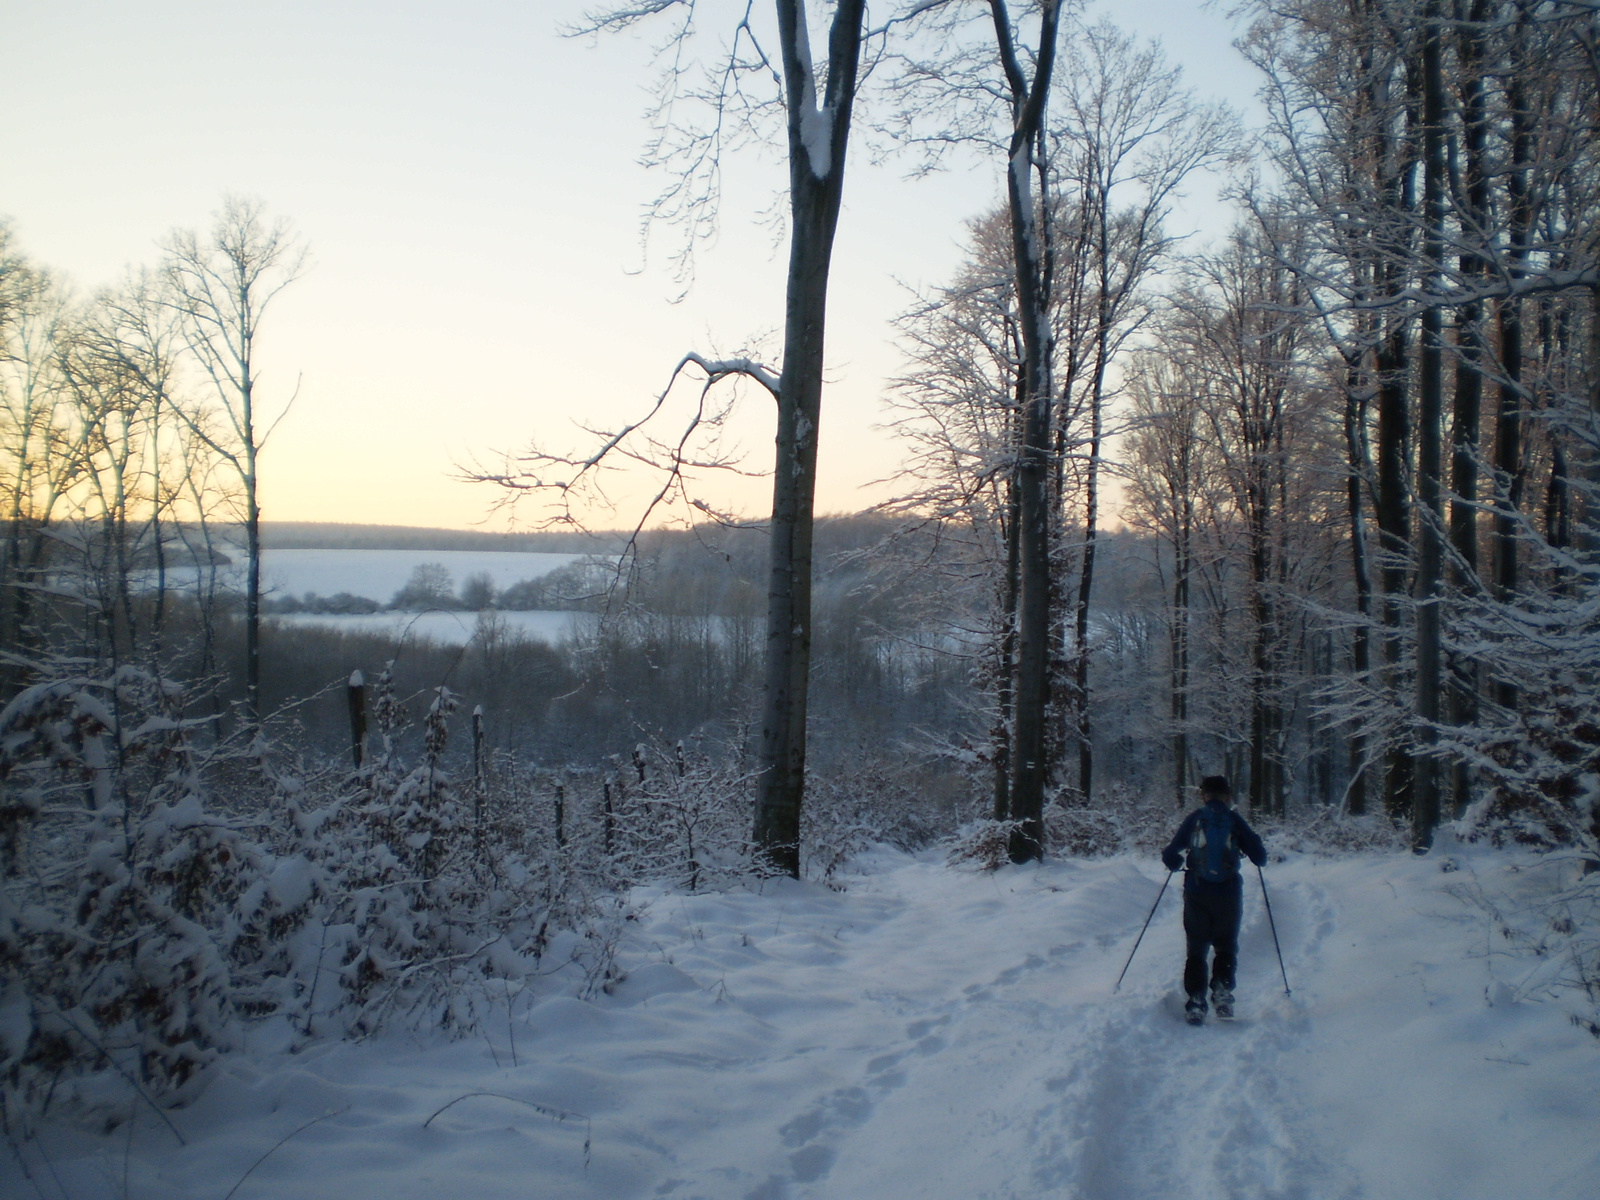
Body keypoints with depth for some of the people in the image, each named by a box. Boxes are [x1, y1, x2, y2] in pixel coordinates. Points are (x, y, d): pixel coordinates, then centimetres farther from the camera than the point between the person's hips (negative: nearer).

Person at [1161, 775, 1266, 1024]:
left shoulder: (1195, 819, 1)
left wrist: (1175, 863, 22)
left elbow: (1170, 855, -1)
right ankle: (1222, 990, -7)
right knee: (1226, 947, 16)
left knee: (1196, 949, 11)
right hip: (1228, 894, 0)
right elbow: (1260, 858, 1)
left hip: (1196, 894, 0)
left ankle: (1196, 1002, -1)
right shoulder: (1235, 821, 1)